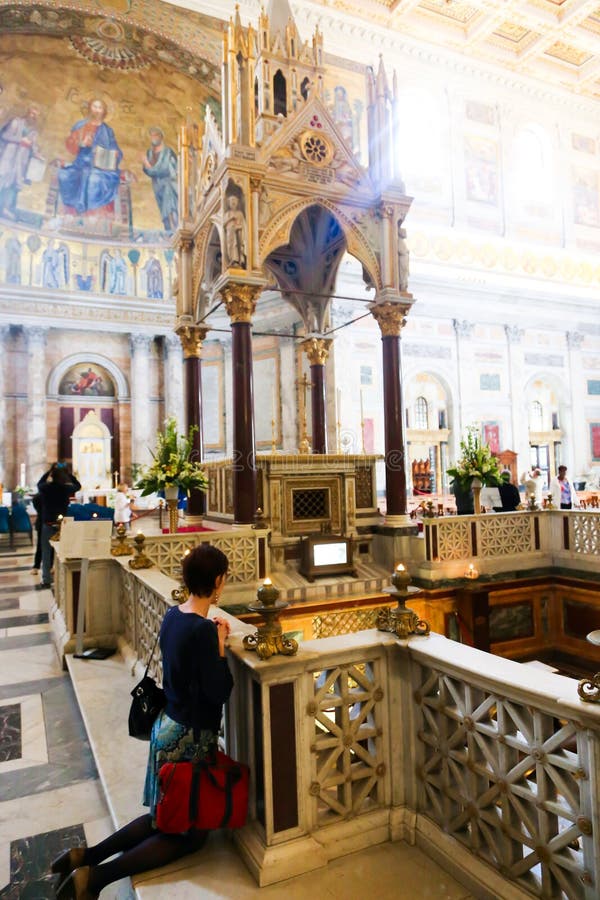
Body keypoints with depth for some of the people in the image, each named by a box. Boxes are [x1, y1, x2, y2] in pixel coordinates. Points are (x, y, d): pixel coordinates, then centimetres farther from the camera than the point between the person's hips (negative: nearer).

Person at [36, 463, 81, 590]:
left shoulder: (45, 488, -7)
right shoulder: (67, 488, -7)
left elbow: (39, 483, 18)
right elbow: (78, 485, 14)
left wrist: (49, 471, 18)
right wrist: (68, 473, 12)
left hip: (48, 524, 0)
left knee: (47, 553, 6)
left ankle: (46, 580, 7)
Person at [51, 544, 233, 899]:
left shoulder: (173, 615, -2)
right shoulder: (202, 630, -28)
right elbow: (220, 691, -24)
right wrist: (220, 643, -15)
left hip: (169, 727, 8)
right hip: (190, 739, -8)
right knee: (190, 834, 11)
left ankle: (86, 856, 19)